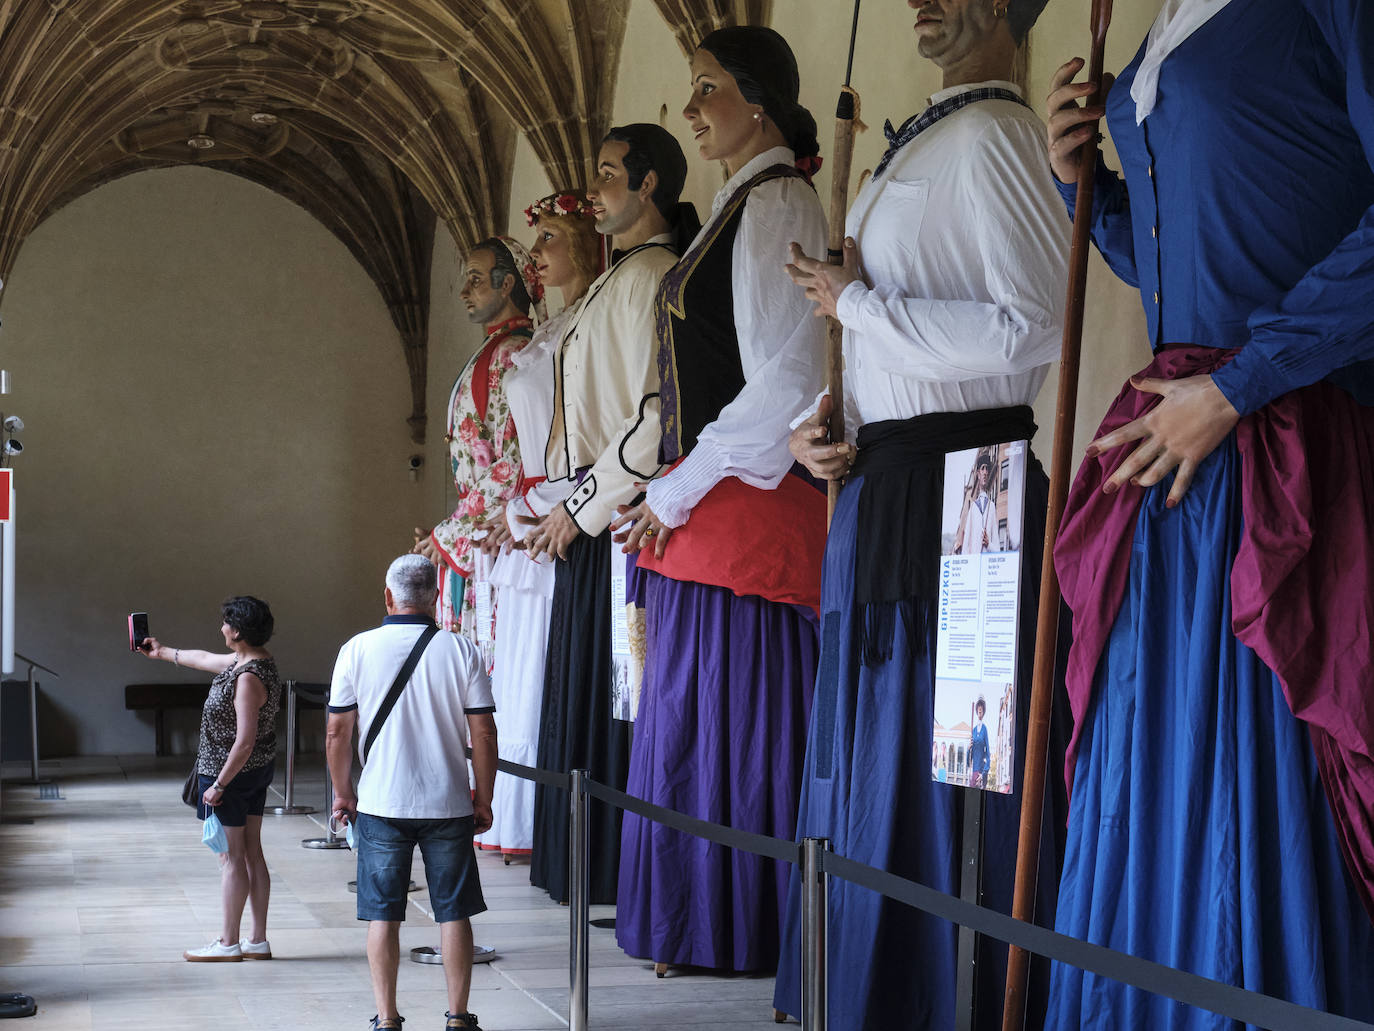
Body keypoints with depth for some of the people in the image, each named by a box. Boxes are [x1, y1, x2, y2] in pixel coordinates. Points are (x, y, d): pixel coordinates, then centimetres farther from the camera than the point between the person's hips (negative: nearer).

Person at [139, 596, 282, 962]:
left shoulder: (249, 678, -25)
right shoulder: (249, 659, 6)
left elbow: (245, 741, -27)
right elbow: (206, 659, 26)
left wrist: (218, 785, -21)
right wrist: (163, 652, 39)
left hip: (232, 771, -10)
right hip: (259, 770, 10)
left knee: (231, 857, -1)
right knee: (252, 853, 12)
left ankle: (228, 944, 7)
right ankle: (258, 941, 18)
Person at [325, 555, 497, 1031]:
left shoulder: (358, 649, -4)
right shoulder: (462, 650, -4)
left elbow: (337, 732, 0)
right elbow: (483, 733, -4)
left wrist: (342, 793, 13)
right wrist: (483, 798, 7)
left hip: (381, 804, 0)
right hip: (448, 804, 0)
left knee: (383, 915, 8)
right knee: (453, 912, 10)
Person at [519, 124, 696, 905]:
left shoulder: (651, 276, -12)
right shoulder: (617, 278, 18)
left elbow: (656, 412, -20)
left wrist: (583, 507, -14)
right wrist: (549, 502, 17)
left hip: (621, 518, -10)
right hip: (589, 519, 10)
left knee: (611, 692, -5)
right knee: (585, 691, 12)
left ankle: (625, 870, 2)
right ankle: (597, 864, 20)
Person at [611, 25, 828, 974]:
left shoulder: (777, 203, -9)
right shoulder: (738, 207, 19)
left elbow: (787, 379, -17)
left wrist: (681, 489, -13)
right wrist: (672, 493, 14)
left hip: (745, 503, -10)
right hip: (704, 503, 10)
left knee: (730, 723, -4)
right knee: (694, 722, 11)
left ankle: (737, 929, 6)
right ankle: (708, 927, 19)